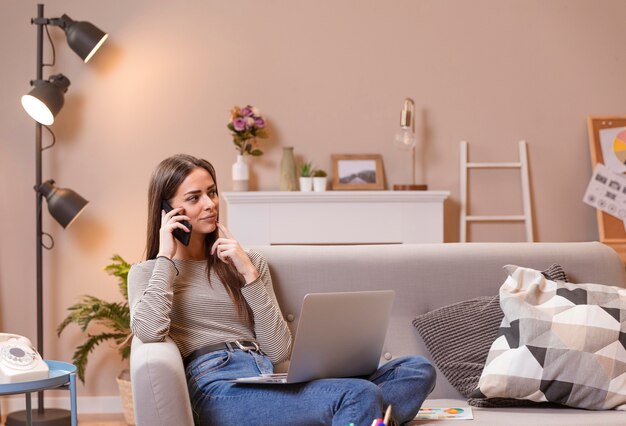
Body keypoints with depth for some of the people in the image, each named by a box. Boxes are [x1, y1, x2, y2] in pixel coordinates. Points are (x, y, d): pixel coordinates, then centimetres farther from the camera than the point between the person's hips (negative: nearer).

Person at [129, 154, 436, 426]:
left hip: (275, 382, 6)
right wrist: (166, 256, 1)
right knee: (360, 395, -33)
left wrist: (249, 273, 3)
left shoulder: (249, 261, 23)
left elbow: (279, 350, 12)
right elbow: (148, 332, -11)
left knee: (418, 371, -17)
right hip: (220, 389, -6)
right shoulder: (147, 273, 14)